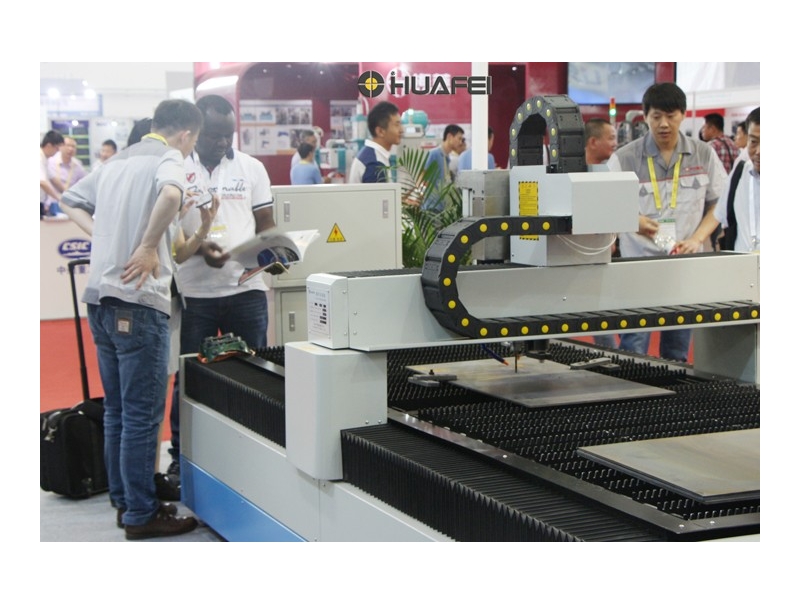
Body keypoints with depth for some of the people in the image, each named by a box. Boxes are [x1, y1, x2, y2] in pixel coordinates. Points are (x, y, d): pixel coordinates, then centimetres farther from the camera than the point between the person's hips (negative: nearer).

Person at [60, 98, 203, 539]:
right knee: (142, 415, -1)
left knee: (116, 411, 16)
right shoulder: (168, 159, -7)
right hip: (137, 302, -8)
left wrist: (105, 237, 14)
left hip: (100, 299, 8)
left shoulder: (117, 162, 18)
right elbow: (170, 194, -30)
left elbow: (72, 203, 28)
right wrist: (148, 246, -19)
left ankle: (123, 501, 25)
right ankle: (141, 516, 5)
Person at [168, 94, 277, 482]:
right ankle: (181, 459, 18)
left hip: (246, 288, 2)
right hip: (194, 291, -2)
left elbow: (265, 224, 11)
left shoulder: (252, 168, 8)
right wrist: (198, 247, -17)